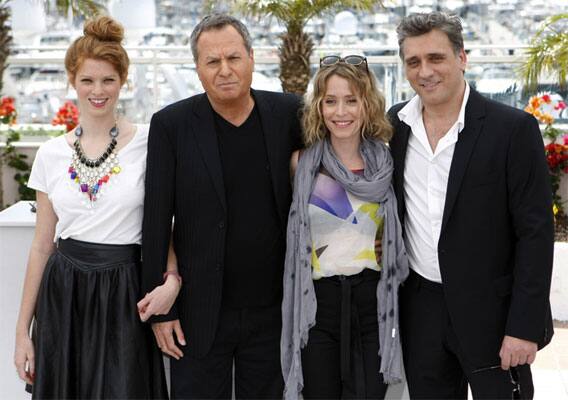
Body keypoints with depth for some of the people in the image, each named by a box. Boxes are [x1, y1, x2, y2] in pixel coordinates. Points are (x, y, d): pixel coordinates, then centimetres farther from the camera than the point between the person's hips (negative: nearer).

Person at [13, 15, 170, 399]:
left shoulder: (148, 143, -5)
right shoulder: (51, 154, 4)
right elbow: (42, 245, 8)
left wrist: (173, 277, -20)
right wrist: (23, 330, 8)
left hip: (124, 295, -3)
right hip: (62, 296, 3)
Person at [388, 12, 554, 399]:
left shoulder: (513, 128, -11)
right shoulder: (395, 124, 2)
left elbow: (535, 233, -12)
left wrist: (524, 326, -15)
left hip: (491, 309, -4)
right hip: (419, 306, 4)